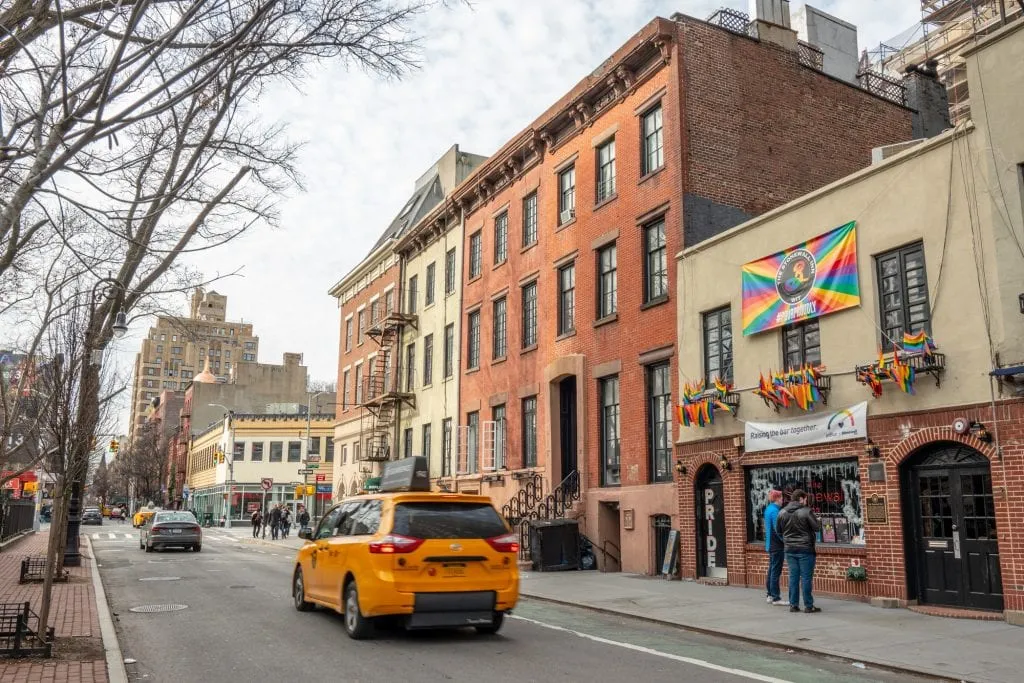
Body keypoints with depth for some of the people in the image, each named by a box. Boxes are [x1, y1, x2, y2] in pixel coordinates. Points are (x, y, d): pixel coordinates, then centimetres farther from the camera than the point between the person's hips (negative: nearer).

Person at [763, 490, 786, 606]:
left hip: (770, 544, 10)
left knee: (771, 570, 15)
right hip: (777, 545, -10)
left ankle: (770, 595, 22)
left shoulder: (768, 509, 12)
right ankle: (776, 598, -2)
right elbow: (777, 529, -22)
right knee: (776, 571, -5)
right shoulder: (775, 511, -18)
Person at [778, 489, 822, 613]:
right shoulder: (806, 511, -14)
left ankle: (793, 604, 13)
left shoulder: (782, 513, 3)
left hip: (790, 549, 5)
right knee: (806, 577, 1)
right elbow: (817, 527, -11)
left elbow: (779, 530, 9)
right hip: (805, 549, -5)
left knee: (793, 577, 10)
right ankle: (808, 606, 6)